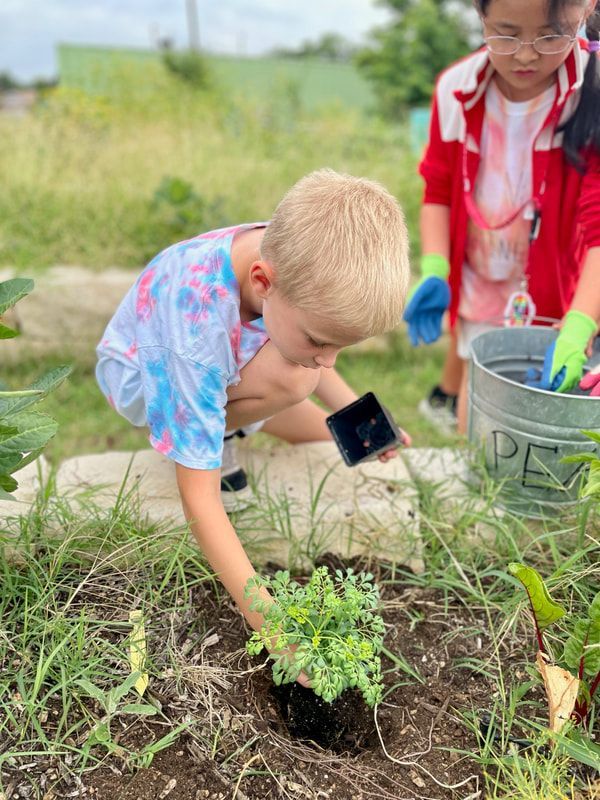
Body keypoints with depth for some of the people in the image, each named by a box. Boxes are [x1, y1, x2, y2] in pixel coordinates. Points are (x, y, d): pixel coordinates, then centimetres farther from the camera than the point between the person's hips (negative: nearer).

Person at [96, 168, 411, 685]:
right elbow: (198, 496, -39)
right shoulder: (199, 324, -45)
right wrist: (268, 621, -40)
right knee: (292, 379, -33)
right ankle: (202, 437, -6)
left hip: (233, 358, 6)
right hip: (143, 376, -6)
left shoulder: (292, 253, -28)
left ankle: (217, 417, 20)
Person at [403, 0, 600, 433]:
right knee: (479, 384, 19)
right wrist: (434, 272, -15)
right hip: (479, 292, 3)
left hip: (555, 300, -3)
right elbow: (438, 190, 0)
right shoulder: (457, 89, -9)